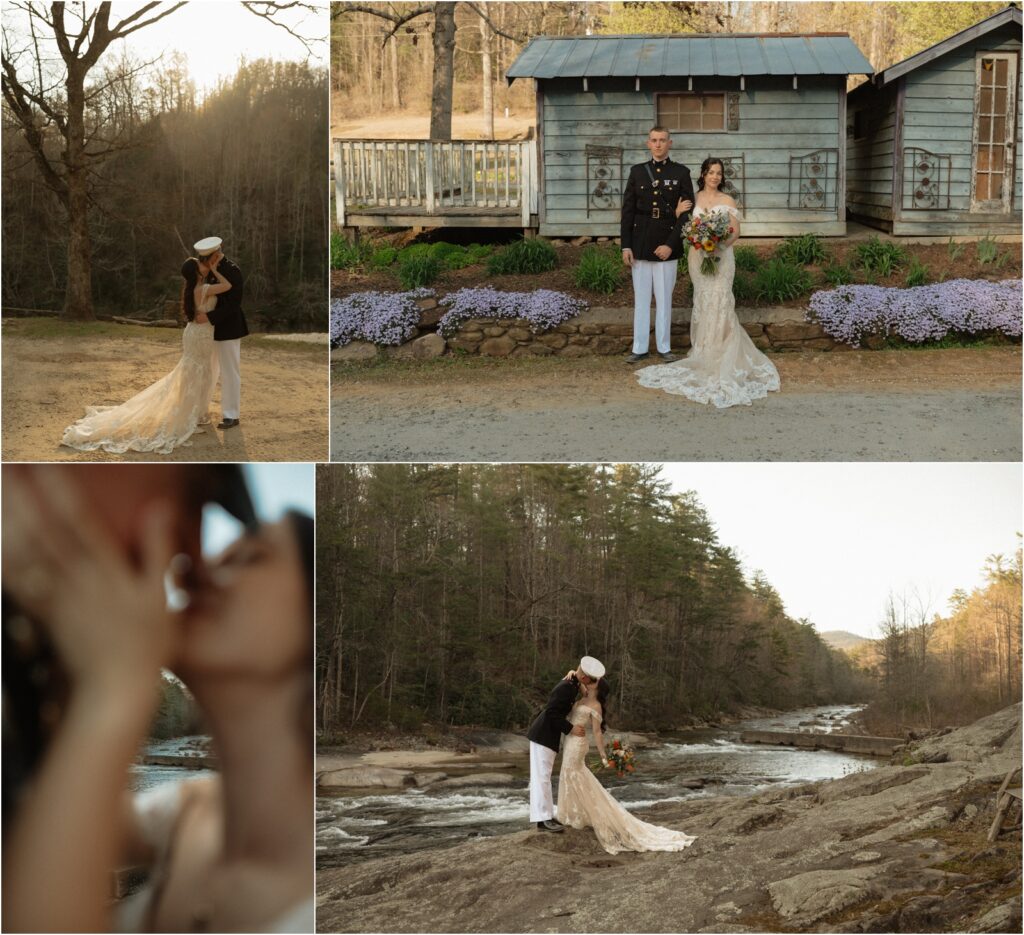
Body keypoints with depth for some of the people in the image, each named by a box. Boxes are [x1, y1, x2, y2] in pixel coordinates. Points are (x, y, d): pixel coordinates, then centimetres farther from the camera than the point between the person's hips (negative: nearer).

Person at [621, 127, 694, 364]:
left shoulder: (681, 173, 1)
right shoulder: (637, 171, 6)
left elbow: (687, 212, -3)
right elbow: (628, 210, 5)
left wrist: (671, 244, -12)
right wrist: (625, 245, -1)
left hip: (667, 246, -2)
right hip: (640, 244, 2)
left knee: (664, 299, 4)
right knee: (640, 299, 6)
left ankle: (664, 347, 13)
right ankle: (639, 347, 11)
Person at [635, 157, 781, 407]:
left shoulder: (727, 201, 0)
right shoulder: (694, 199, 6)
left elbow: (735, 232, -1)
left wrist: (721, 244, -16)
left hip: (721, 257, -2)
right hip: (698, 257, 2)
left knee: (719, 303, -9)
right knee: (703, 304, 7)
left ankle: (722, 356, -5)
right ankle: (705, 351, 16)